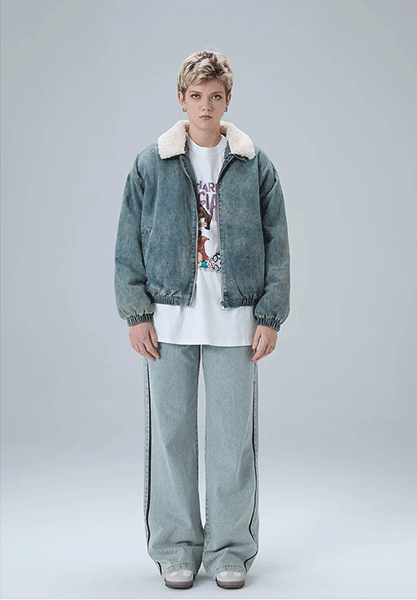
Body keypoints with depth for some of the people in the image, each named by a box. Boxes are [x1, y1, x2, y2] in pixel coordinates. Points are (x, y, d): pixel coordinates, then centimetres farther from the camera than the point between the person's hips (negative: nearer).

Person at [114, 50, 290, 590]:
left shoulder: (256, 166, 6)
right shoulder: (150, 165, 6)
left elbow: (276, 246, 7)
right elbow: (129, 245, 6)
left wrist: (270, 316, 1)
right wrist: (135, 314, -1)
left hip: (234, 320, 0)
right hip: (169, 320, 0)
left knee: (233, 437, 3)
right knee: (171, 434, 5)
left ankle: (230, 548, 18)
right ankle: (176, 548, 19)